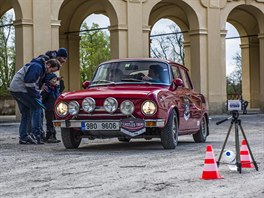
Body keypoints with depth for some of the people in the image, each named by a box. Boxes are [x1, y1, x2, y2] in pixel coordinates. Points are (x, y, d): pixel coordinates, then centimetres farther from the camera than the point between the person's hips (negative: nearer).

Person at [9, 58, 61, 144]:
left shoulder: (41, 69, 19)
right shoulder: (37, 66, -15)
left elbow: (36, 83, 25)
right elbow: (29, 82, -20)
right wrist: (37, 96, -14)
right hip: (20, 89, -11)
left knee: (25, 113, 15)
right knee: (37, 108, -10)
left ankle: (23, 137, 16)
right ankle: (35, 135, -12)